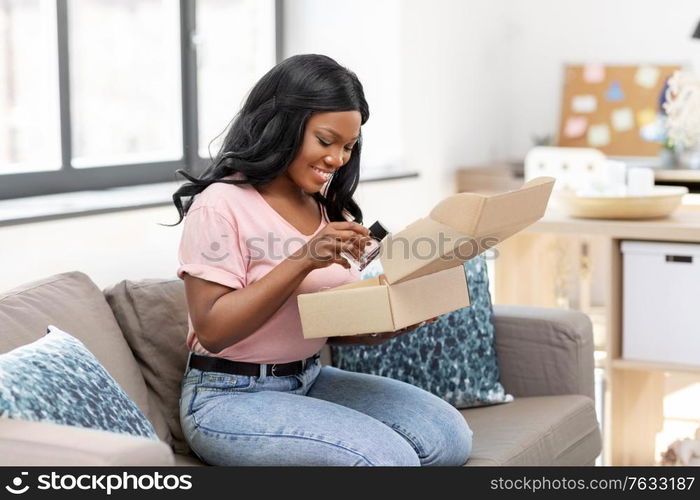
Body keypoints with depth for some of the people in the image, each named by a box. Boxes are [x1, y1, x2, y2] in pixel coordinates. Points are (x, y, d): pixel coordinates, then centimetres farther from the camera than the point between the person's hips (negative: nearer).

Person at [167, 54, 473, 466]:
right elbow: (212, 330, -20)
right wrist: (303, 259, -25)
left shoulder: (329, 208, 11)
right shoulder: (223, 205, -13)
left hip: (312, 381, 8)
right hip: (232, 398, -8)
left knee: (449, 436, -9)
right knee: (388, 458, -25)